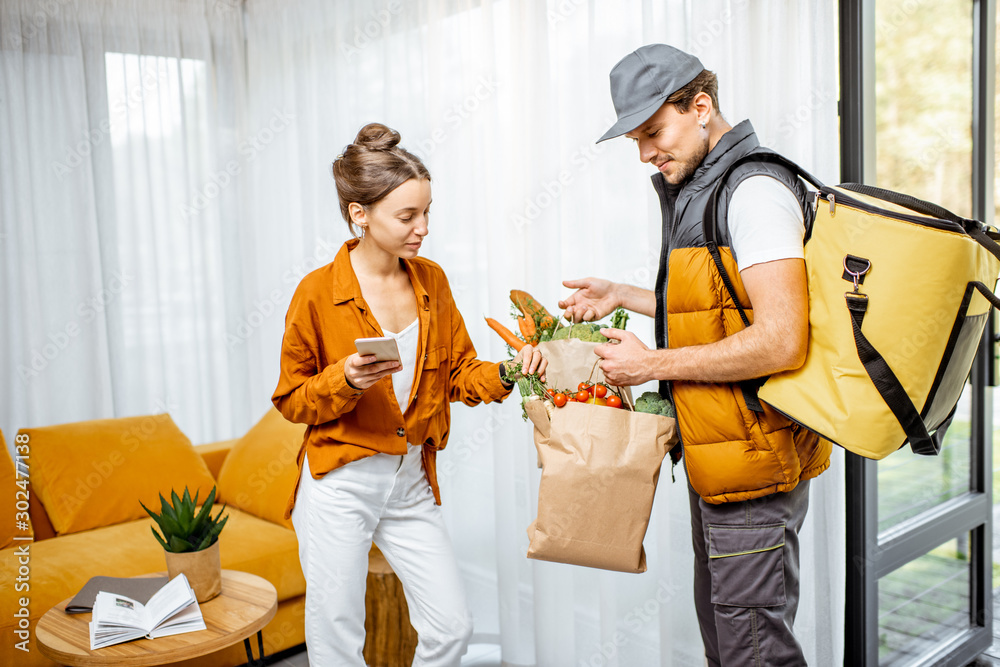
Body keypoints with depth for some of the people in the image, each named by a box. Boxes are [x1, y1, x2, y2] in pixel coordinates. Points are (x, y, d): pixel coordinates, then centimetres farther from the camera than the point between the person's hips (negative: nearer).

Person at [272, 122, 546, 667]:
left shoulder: (431, 281, 2)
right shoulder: (317, 292, -11)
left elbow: (459, 373, 9)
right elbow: (291, 399, -4)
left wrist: (508, 371, -11)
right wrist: (346, 380, -22)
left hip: (412, 484, 4)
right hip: (339, 484, -4)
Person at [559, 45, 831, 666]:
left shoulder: (755, 190, -17)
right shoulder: (696, 192, 15)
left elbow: (779, 341, -26)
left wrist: (652, 365, -18)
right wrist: (623, 296, 18)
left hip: (755, 463, -10)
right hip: (716, 463, 10)